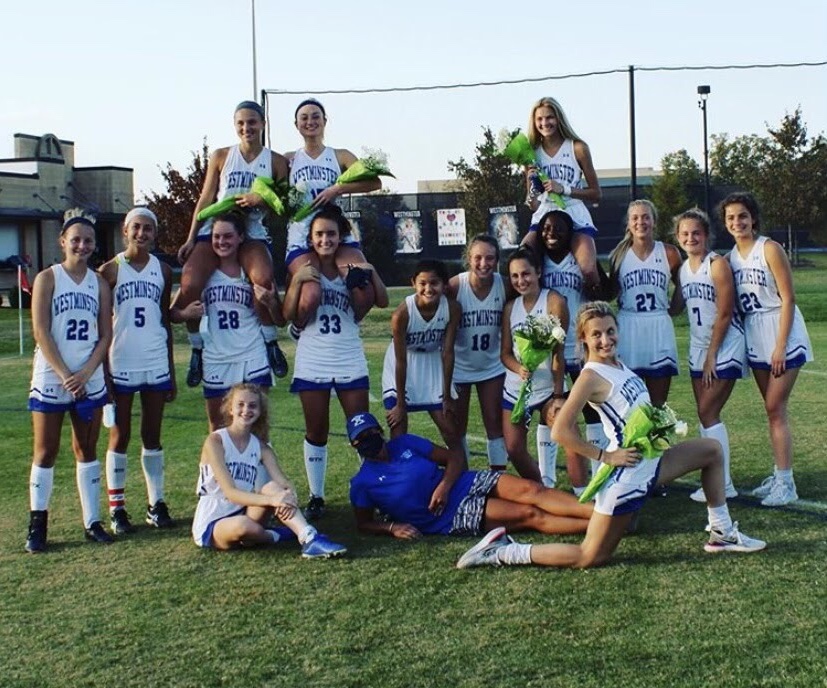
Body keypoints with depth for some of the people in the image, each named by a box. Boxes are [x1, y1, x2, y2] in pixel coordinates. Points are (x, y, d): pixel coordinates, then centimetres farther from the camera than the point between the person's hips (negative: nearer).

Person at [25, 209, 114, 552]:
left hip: (90, 381, 3)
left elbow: (105, 335, 3)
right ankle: (37, 524, 9)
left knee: (87, 450, 9)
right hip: (50, 379, -3)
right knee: (45, 452, 2)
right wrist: (65, 376, -14)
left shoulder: (99, 283, 7)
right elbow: (41, 332, -9)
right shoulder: (47, 278, -3)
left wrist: (85, 373, -10)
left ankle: (92, 521, 14)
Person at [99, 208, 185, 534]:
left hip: (156, 365, 3)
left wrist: (171, 369, 11)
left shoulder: (163, 271, 8)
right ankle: (116, 508, 9)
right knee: (119, 437, 3)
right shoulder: (110, 270, -2)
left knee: (152, 436, 9)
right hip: (120, 365, -3)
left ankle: (156, 503, 14)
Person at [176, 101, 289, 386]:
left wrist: (261, 201, -16)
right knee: (190, 285, -22)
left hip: (252, 234, -1)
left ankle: (270, 342, -10)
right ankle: (197, 348, -1)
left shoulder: (276, 162, 7)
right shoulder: (221, 156, 9)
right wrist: (191, 239, 3)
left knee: (264, 278, -32)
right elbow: (206, 198, 9)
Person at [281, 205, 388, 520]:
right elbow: (288, 314, -6)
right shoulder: (304, 269, 2)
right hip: (312, 365, -1)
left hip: (350, 364, 1)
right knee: (316, 433, 7)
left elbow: (382, 302, -2)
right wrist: (297, 281, -18)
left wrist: (371, 272, -15)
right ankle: (316, 497, 15)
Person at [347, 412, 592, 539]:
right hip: (453, 517, -5)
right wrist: (392, 527, -14)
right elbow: (363, 523, 5)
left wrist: (444, 486, -12)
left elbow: (455, 457, 7)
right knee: (529, 514, -18)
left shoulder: (404, 444, 4)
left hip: (466, 484, 5)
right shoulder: (363, 482, -5)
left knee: (529, 489, -19)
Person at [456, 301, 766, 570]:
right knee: (589, 558, -5)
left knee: (712, 449, 20)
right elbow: (560, 431, -25)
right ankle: (503, 552, 3)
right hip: (627, 473, -9)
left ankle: (722, 533, 25)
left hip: (650, 461, 9)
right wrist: (605, 456, -19)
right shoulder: (591, 376, -18)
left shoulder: (618, 363, 8)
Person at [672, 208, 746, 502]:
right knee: (705, 415, 7)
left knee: (708, 413, -9)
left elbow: (724, 314, -16)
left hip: (725, 348, -7)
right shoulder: (683, 269, 7)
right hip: (698, 349, 7)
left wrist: (712, 355, -14)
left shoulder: (717, 265, -14)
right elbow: (678, 305, 17)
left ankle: (723, 484, -2)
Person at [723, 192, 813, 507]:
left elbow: (788, 299, -14)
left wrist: (781, 346, -18)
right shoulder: (730, 257, 6)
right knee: (772, 408, 11)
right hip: (754, 338, 6)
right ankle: (780, 474, 19)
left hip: (782, 334, -6)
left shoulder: (769, 249, -12)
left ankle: (786, 483, -2)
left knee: (775, 408, -8)